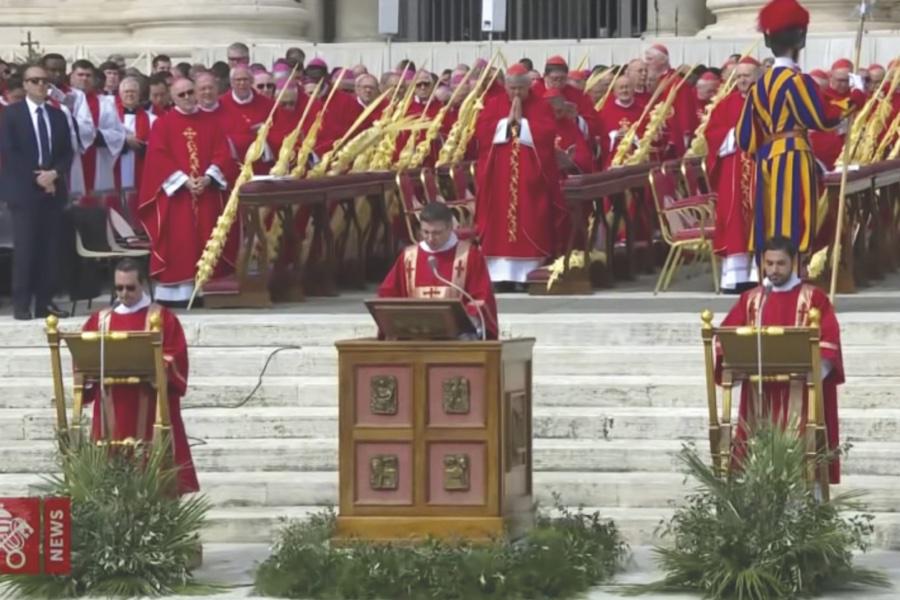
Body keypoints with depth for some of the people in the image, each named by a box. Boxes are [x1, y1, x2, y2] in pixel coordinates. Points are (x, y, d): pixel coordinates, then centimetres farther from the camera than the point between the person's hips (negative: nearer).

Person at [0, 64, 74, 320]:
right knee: (25, 249, -8)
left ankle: (45, 302, 4)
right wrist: (36, 177, -13)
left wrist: (55, 173, -8)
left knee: (50, 249, 1)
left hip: (53, 189, 4)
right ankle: (22, 305, -6)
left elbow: (67, 152, 11)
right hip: (24, 190, -4)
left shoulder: (58, 115, 15)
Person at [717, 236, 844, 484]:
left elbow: (828, 339, -5)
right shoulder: (750, 300, 14)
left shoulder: (814, 298, 4)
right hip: (761, 391, 3)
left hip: (800, 389, -3)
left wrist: (818, 368, -21)